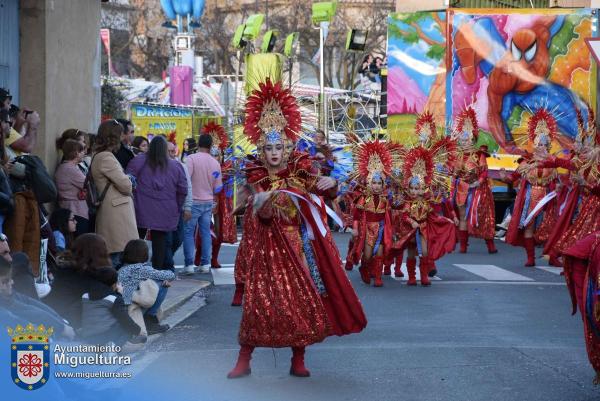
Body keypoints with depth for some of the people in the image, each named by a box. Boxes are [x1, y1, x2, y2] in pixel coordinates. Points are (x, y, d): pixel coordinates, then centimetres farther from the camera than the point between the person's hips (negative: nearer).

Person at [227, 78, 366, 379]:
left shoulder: (300, 170, -1)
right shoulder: (257, 177, -5)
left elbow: (328, 192, -2)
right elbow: (263, 216, -12)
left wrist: (331, 183, -25)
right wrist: (263, 206, -35)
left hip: (299, 244, 2)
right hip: (270, 246, -2)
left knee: (302, 298, 3)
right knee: (260, 297, -6)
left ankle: (298, 360, 14)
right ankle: (244, 360, 1)